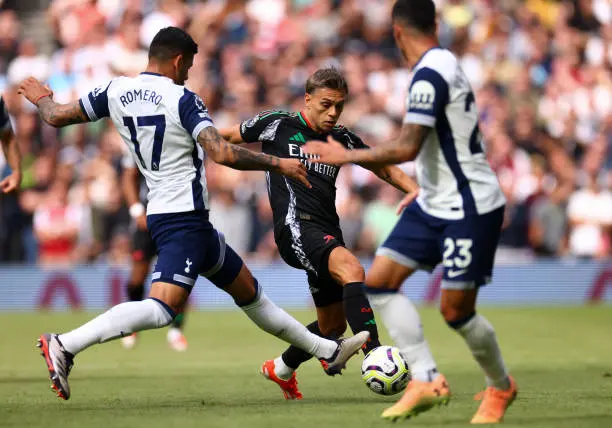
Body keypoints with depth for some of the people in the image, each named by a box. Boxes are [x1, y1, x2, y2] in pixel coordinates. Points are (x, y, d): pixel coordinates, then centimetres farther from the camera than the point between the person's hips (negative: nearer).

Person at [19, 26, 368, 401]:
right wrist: (278, 164, -11)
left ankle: (328, 350, 28)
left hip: (161, 213, 10)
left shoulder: (116, 92, 7)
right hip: (184, 219, -10)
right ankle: (64, 345, -30)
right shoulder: (182, 99, -12)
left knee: (248, 289, 18)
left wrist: (41, 98, 36)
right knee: (164, 307, -24)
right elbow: (222, 153, -22)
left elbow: (57, 116, 13)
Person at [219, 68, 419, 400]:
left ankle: (280, 369, 38)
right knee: (352, 271, -33)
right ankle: (373, 354, -43)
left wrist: (412, 188, 4)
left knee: (333, 325, 13)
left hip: (328, 234, 7)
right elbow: (226, 137, 15)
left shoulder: (342, 139, 15)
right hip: (296, 226, -7)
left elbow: (383, 168, 22)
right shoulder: (277, 125, 3)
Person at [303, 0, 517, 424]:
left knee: (456, 310, -4)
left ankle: (501, 387, 20)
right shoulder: (443, 64, 10)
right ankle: (427, 380, 2)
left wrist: (345, 156, -21)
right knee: (379, 282, 0)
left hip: (469, 209, -10)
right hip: (435, 204, 10)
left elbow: (407, 148, -27)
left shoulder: (430, 75, -20)